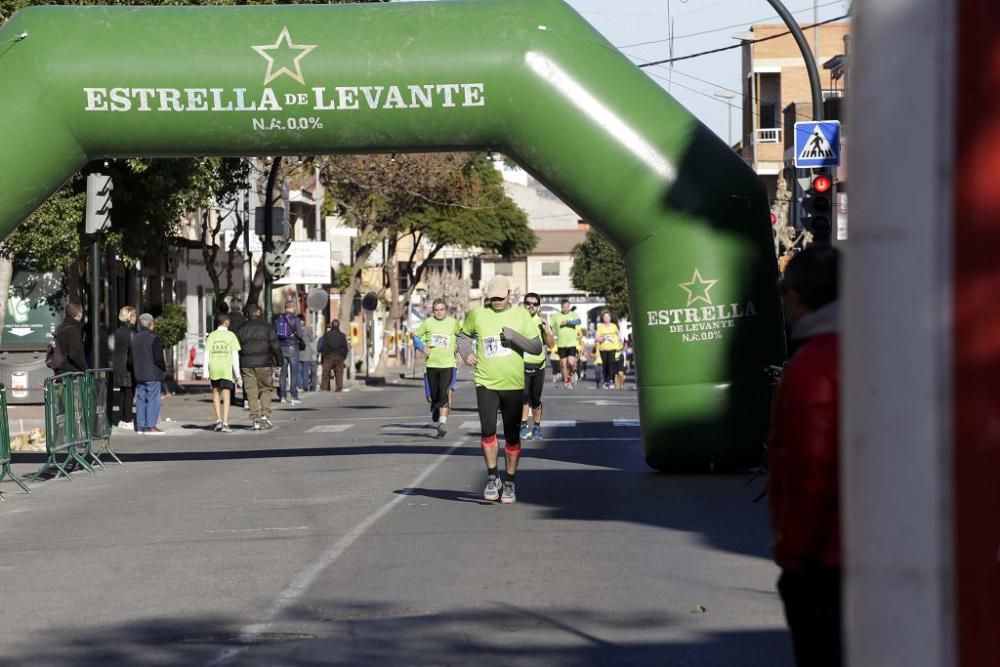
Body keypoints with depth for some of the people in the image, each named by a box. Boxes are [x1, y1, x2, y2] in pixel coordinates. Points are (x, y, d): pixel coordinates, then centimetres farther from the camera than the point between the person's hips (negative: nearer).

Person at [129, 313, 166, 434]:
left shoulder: (134, 338, 9)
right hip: (153, 375, -7)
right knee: (153, 400, -4)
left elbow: (130, 357, 12)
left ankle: (140, 425, 11)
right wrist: (164, 369, 2)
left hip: (138, 375, 7)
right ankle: (150, 426, -8)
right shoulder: (154, 339, -12)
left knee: (140, 400, 11)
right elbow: (158, 358, -14)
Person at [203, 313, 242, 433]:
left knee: (216, 393, 19)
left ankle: (218, 419, 11)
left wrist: (206, 373, 6)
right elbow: (235, 355, -2)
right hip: (227, 369, -2)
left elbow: (207, 355, 2)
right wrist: (237, 373, 3)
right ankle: (225, 423, -8)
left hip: (214, 369, 2)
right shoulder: (231, 336, -1)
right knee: (226, 396, -1)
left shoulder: (211, 336, 4)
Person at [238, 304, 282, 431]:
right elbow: (275, 345, -4)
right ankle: (265, 415, -6)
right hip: (264, 363, -2)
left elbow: (237, 349, 8)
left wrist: (239, 367, 13)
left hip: (246, 364, 2)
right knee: (266, 389, 8)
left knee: (251, 392, 4)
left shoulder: (242, 329, 7)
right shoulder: (266, 327, -1)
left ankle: (255, 419, 0)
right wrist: (279, 361, 4)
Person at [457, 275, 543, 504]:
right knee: (488, 431, -14)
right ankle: (492, 477, 3)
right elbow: (464, 335, 22)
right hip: (486, 383, 0)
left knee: (512, 436, 5)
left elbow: (537, 348, -2)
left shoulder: (521, 316, 1)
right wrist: (466, 352, 2)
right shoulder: (477, 314, 3)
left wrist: (514, 336, -18)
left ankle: (509, 483, 18)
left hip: (514, 385, 0)